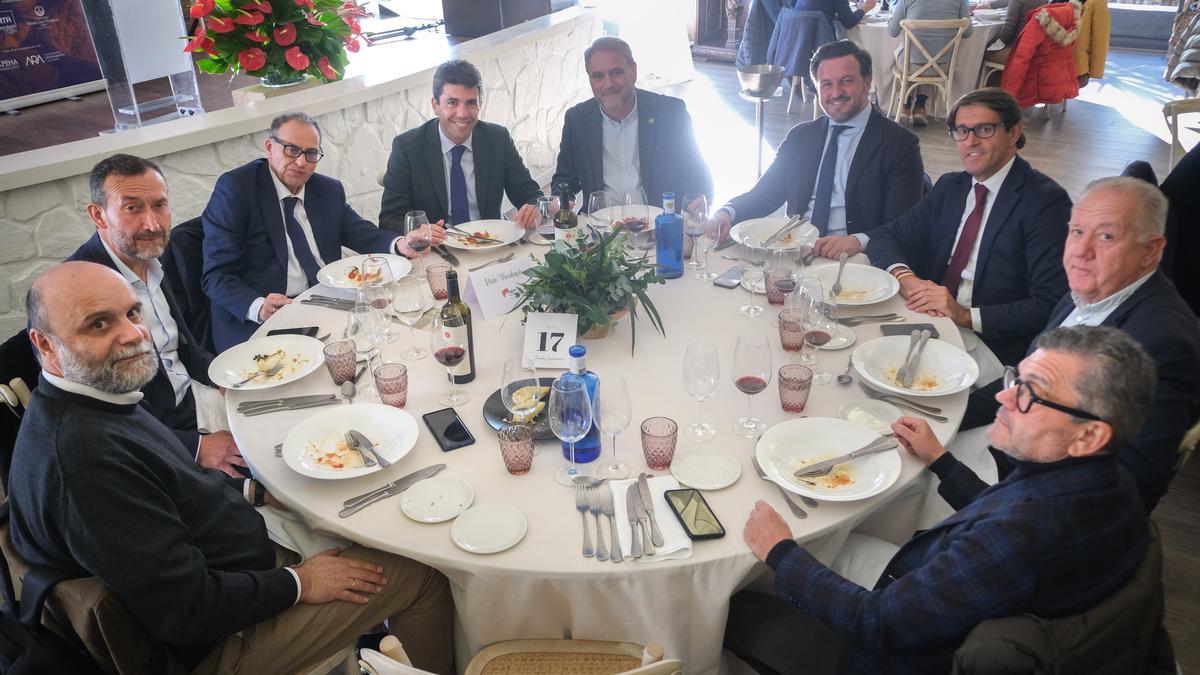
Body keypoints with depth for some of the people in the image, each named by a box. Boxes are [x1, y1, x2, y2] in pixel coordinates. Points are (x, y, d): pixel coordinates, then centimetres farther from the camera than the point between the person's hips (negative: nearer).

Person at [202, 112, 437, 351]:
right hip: (254, 323, -6)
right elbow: (217, 275, -9)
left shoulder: (330, 190, 15)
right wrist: (257, 307, -29)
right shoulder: (235, 188, -4)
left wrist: (401, 244, -13)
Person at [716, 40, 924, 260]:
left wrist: (858, 241, -27)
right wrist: (728, 213, -7)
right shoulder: (801, 136, 18)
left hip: (854, 259, -3)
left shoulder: (899, 144, 2)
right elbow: (765, 193, 15)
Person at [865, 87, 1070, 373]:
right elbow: (886, 237, 9)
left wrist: (966, 315, -23)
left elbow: (1051, 306, -14)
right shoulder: (949, 187, 14)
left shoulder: (1045, 201, -7)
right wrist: (905, 277, -13)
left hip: (991, 346, -5)